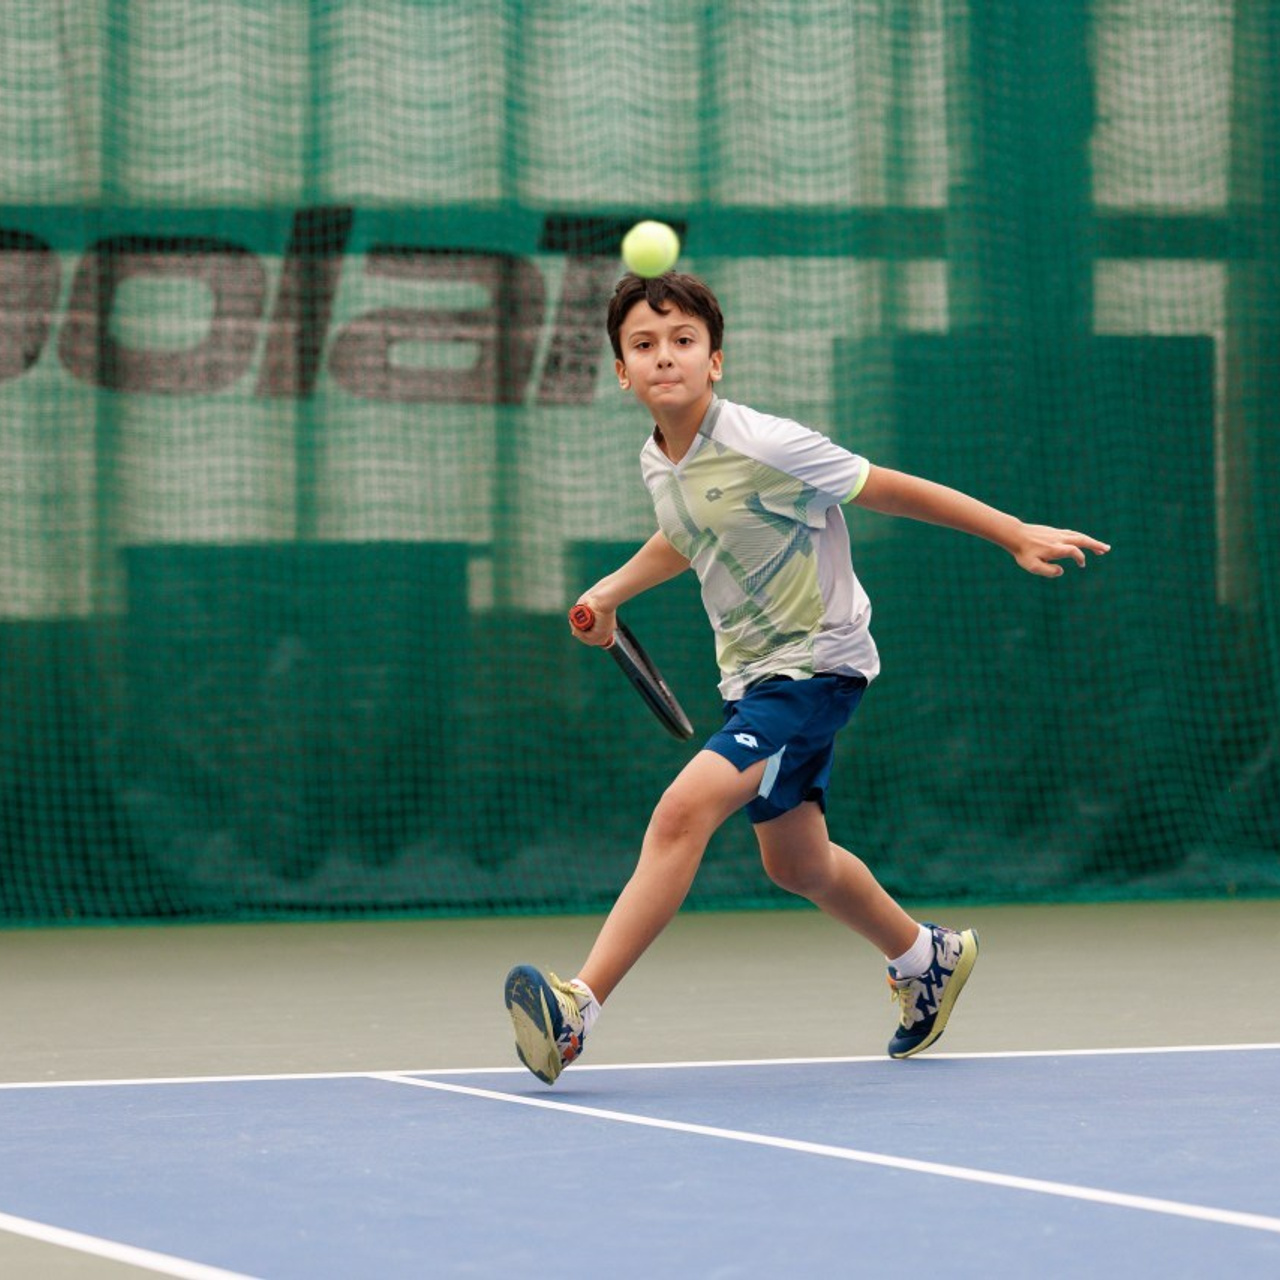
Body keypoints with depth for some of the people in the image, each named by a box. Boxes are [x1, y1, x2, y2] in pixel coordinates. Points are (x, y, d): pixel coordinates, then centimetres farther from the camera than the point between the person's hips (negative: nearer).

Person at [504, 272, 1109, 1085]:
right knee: (796, 863, 22)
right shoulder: (659, 462, -1)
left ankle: (579, 1009, -28)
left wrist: (1017, 536, -10)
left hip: (817, 663, -9)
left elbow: (895, 491, -13)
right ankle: (927, 957, 49)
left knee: (685, 810, -25)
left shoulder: (765, 447, -24)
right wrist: (614, 589, 15)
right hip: (753, 672, 9)